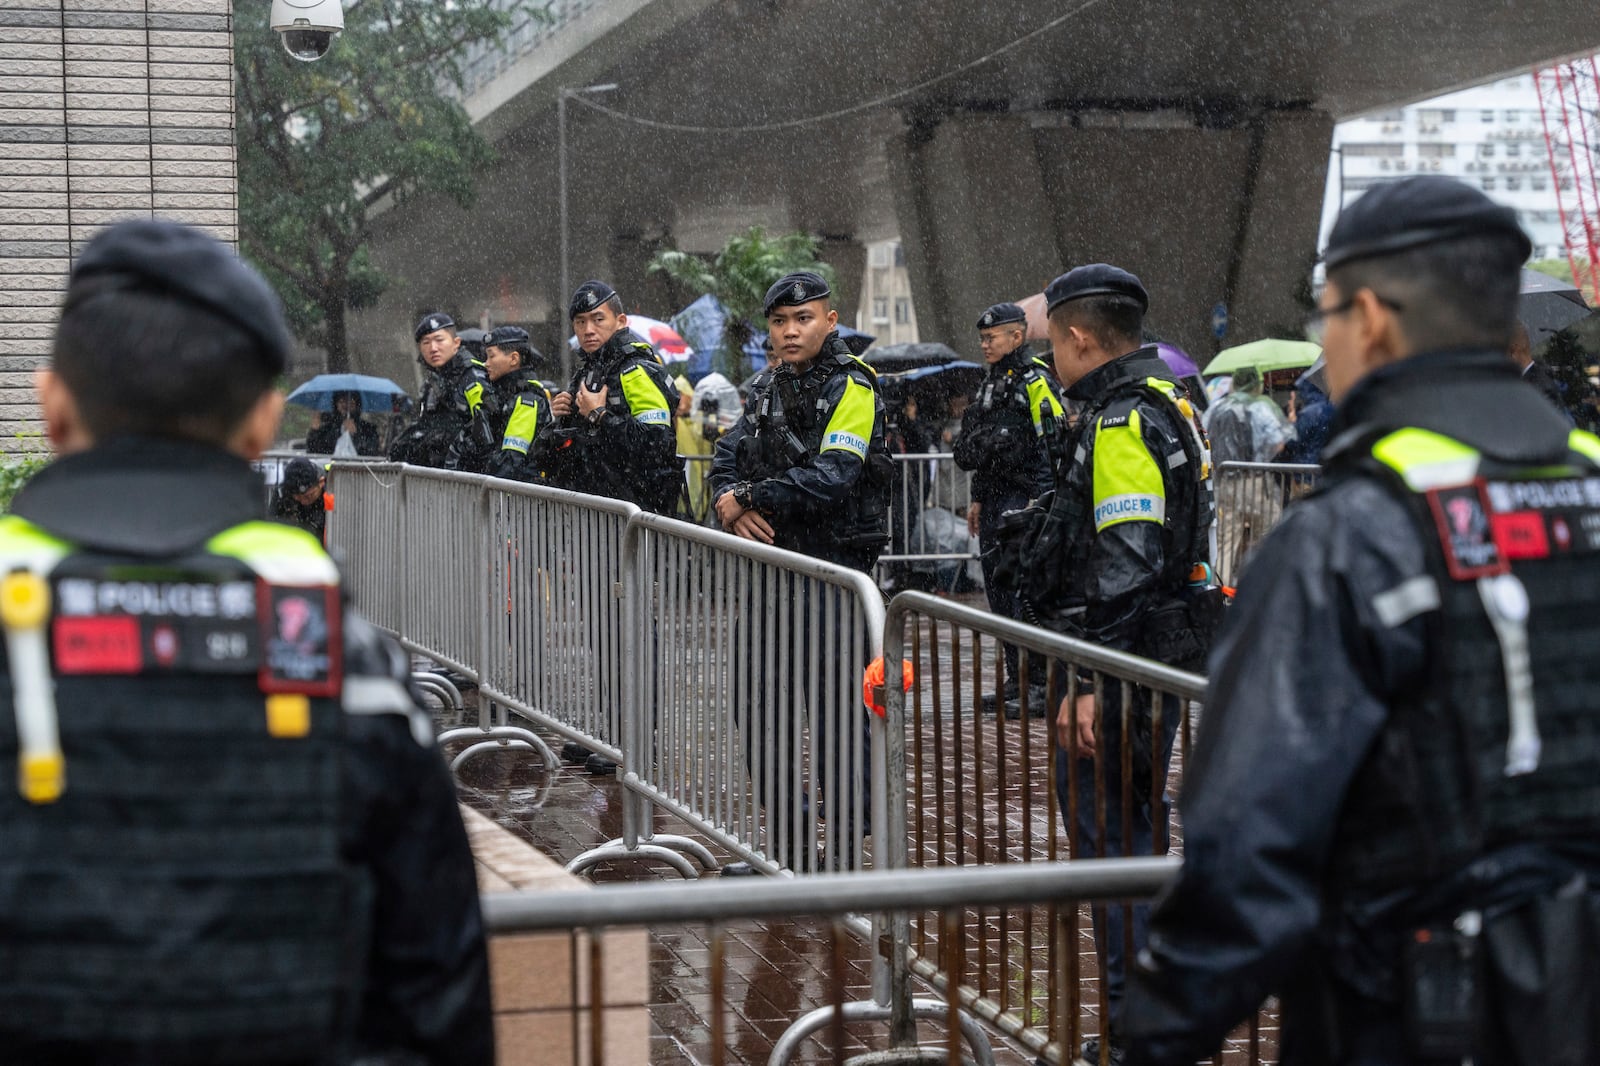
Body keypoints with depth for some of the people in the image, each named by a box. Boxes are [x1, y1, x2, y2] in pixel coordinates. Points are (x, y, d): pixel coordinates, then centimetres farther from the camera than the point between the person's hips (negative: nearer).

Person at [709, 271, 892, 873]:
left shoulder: (852, 387, -10)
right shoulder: (767, 388, 14)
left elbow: (831, 476, -21)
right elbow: (726, 458, 11)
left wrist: (747, 498, -15)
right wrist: (732, 505, -11)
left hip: (833, 568, -8)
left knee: (837, 715, -6)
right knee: (760, 707, 11)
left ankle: (845, 850, 1)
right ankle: (785, 844, 23)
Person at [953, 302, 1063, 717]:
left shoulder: (1035, 382, -11)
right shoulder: (992, 382, 18)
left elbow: (1054, 446, -16)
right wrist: (978, 499, 23)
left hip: (1026, 501, -10)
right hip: (997, 502, 10)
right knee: (1000, 593, 11)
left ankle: (1041, 686, -8)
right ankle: (1017, 682, 18)